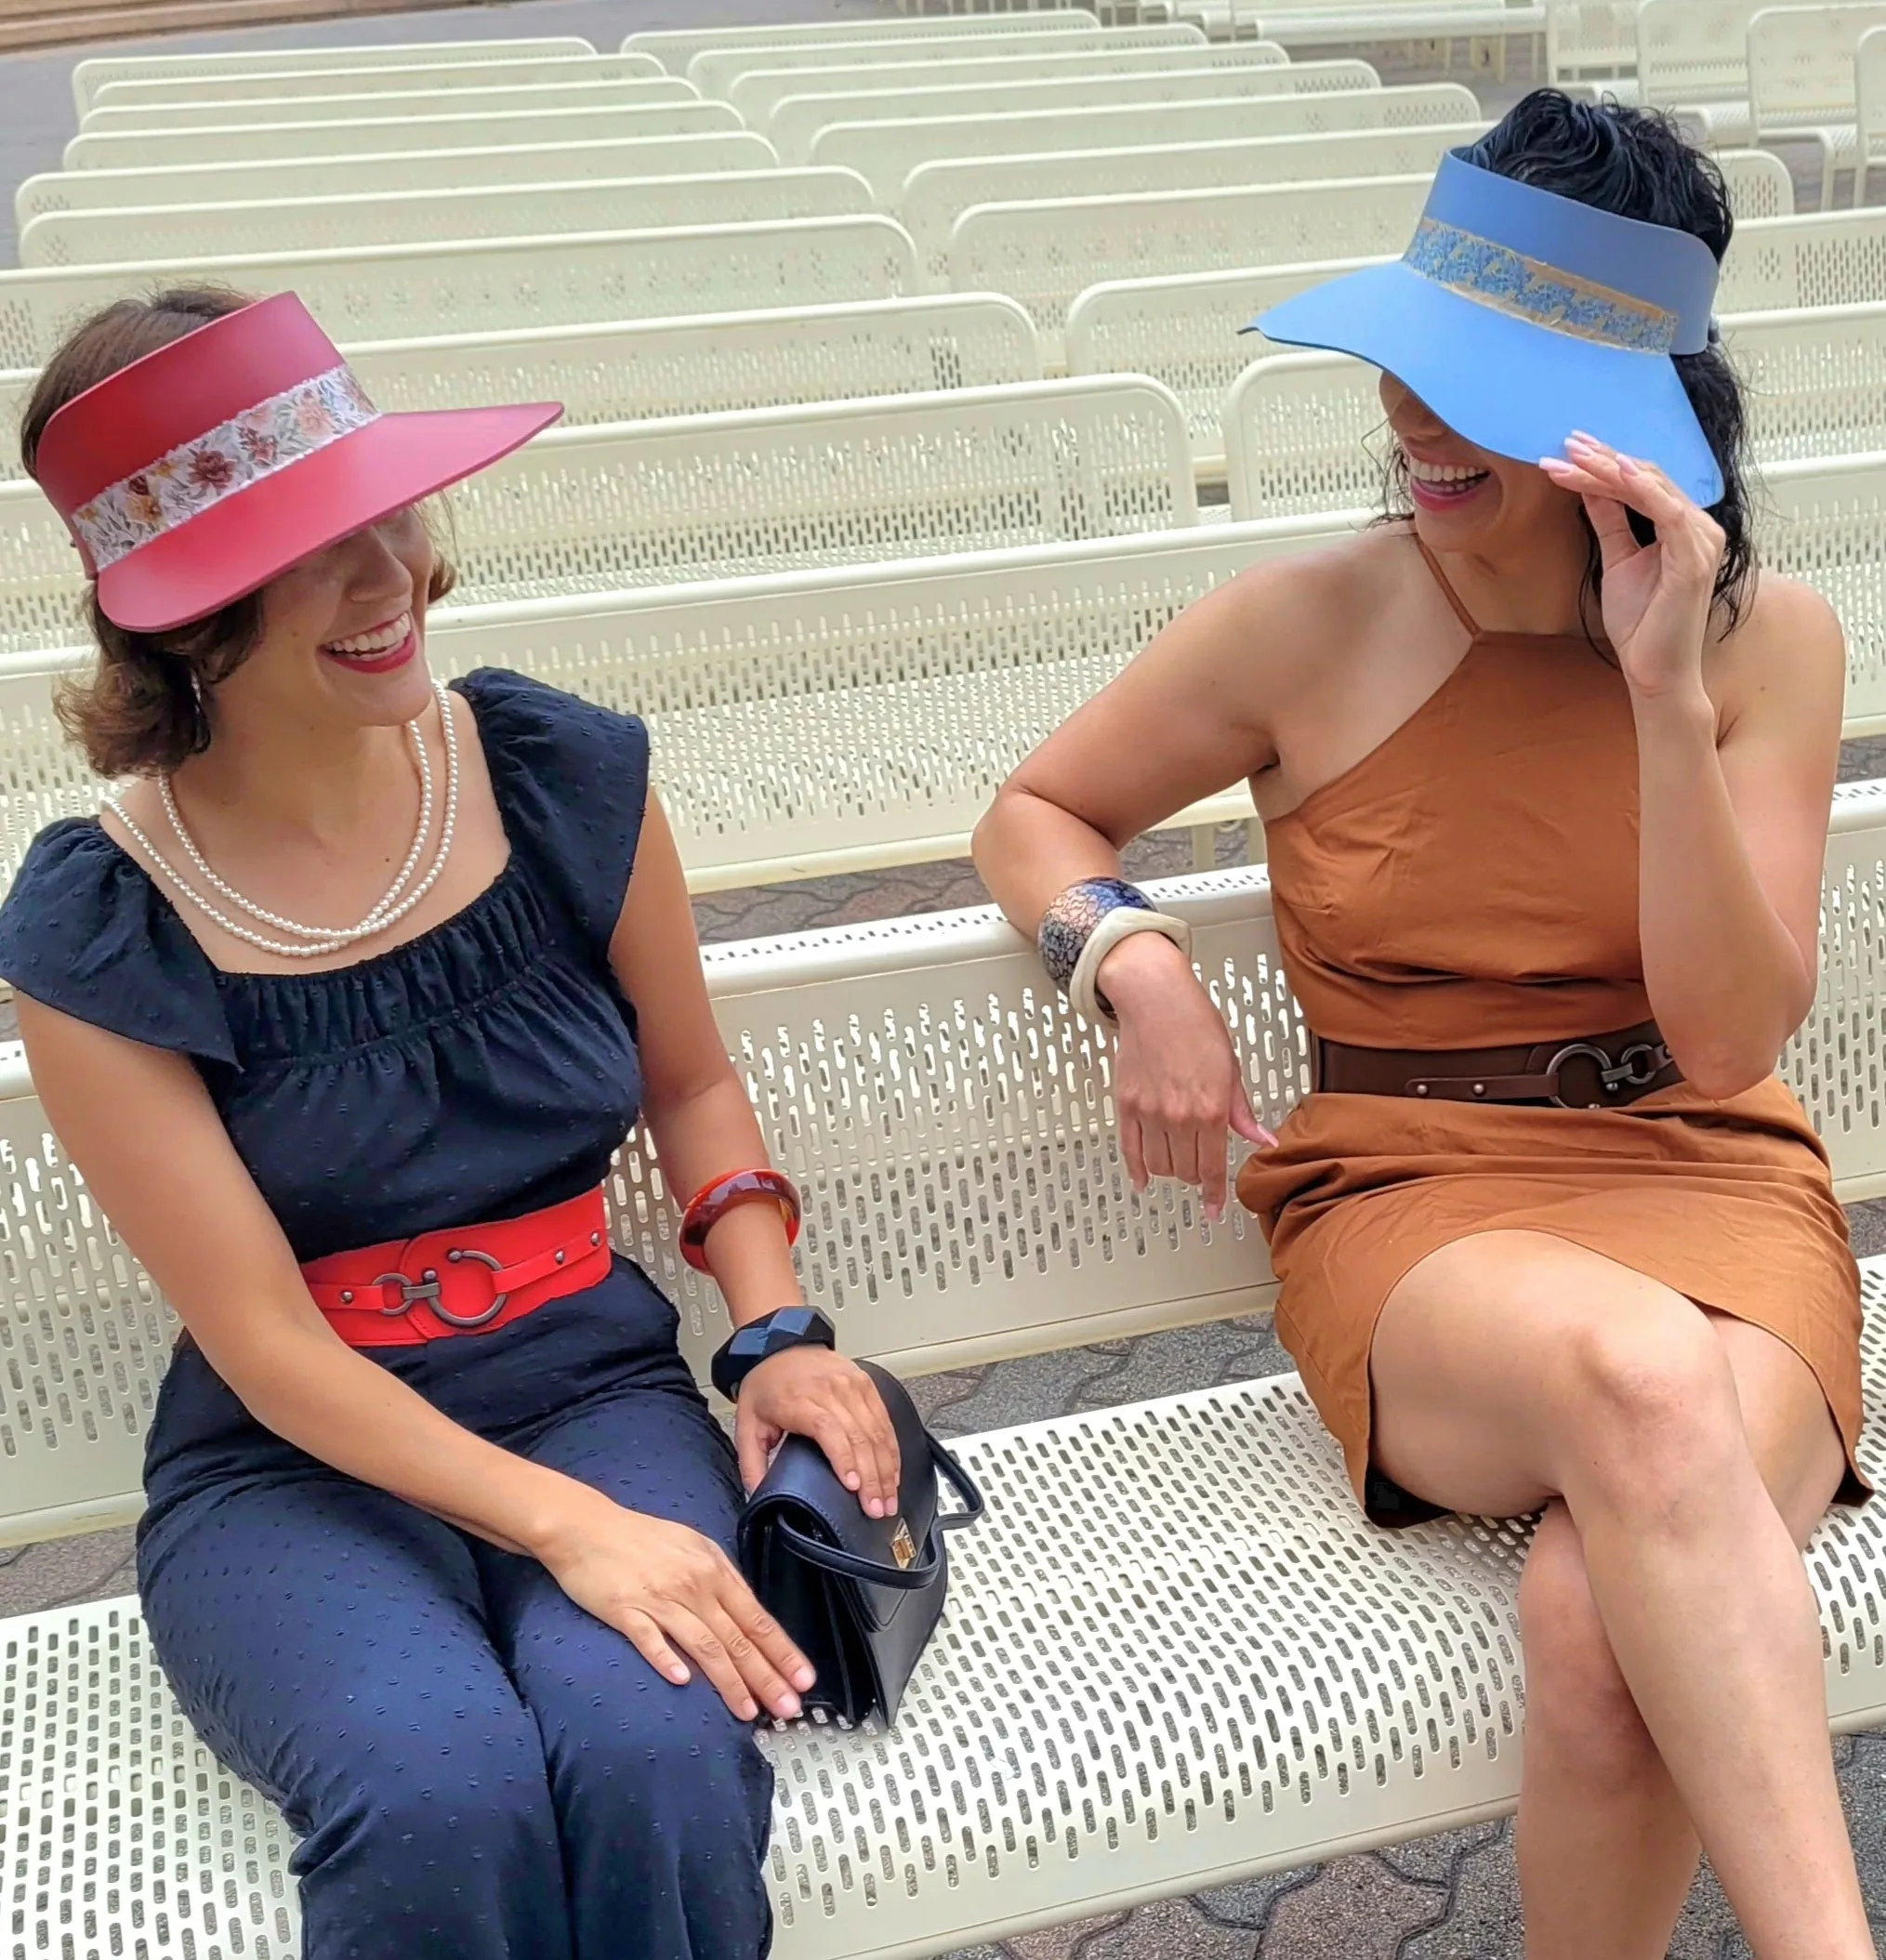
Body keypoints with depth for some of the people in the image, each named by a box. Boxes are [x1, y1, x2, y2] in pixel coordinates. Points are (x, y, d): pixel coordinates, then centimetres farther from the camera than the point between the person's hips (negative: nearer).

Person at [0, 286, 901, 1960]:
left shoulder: (568, 776, -3)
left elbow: (692, 1081, 12)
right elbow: (265, 1342, -11)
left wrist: (777, 1332, -4)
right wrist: (567, 1527, -21)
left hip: (593, 1384, 2)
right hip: (294, 1461, -1)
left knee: (655, 1753, -29)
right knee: (444, 1794, -32)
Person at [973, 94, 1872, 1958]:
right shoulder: (1309, 626, -3)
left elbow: (1729, 1039, -7)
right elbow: (1034, 814, 10)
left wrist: (1664, 692, -16)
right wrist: (1141, 968, -11)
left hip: (1704, 1185, 1)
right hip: (1408, 1204, -1)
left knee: (1605, 1613, -31)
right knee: (1632, 1370, -38)